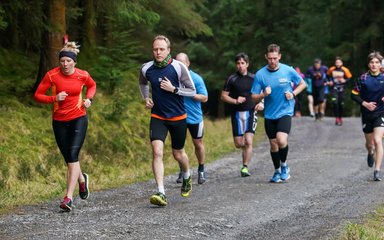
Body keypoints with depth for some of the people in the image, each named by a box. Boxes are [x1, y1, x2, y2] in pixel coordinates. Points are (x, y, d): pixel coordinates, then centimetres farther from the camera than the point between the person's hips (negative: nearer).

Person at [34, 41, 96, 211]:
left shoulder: (83, 75, -6)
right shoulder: (52, 75, -10)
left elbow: (92, 86, 17)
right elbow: (37, 95, -6)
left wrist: (89, 99, -2)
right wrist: (54, 98, -22)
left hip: (78, 119, -2)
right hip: (59, 121, 2)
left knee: (73, 154, -18)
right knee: (68, 158, 8)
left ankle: (68, 197, -22)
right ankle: (82, 179, 43)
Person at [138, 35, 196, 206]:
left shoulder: (178, 67, -13)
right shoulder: (146, 69, -3)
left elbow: (192, 91, -7)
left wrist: (173, 89, -19)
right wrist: (146, 98, 5)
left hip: (178, 117, -1)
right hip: (157, 117, 1)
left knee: (178, 154, 13)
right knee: (157, 152, -18)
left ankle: (187, 177, 47)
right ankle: (161, 193, -22)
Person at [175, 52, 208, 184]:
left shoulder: (196, 78, -9)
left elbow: (204, 98, -8)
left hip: (194, 117, -1)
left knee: (198, 143, 11)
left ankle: (201, 170, 28)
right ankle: (182, 170, 17)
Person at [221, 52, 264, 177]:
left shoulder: (253, 78, 5)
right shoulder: (232, 79, 3)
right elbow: (223, 96, 5)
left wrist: (262, 103, -5)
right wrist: (235, 101, -11)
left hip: (250, 112, -1)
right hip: (237, 114, 1)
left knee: (248, 141, -13)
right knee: (238, 143, 3)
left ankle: (245, 167, -7)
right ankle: (247, 150, 37)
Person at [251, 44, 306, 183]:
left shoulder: (288, 71, -7)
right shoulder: (260, 74, -5)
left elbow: (302, 84, 10)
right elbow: (254, 97, -1)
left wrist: (293, 94, -7)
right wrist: (263, 95, -22)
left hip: (285, 112, -2)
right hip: (269, 115, 2)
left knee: (281, 140, -22)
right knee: (273, 144, 10)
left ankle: (284, 164, 4)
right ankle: (277, 171, 30)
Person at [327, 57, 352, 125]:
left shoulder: (345, 70, -4)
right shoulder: (331, 69, -1)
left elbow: (349, 78, 4)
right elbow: (328, 75, 17)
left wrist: (345, 81, -14)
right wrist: (330, 81, 1)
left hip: (341, 89, 0)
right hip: (334, 88, 0)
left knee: (341, 104, 7)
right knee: (335, 102, -16)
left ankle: (340, 118, 26)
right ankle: (337, 118, -9)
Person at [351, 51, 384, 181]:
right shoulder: (363, 78, -4)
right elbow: (354, 94, 1)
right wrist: (364, 103, -13)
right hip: (367, 115, 2)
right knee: (369, 143, 14)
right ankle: (371, 153, 52)